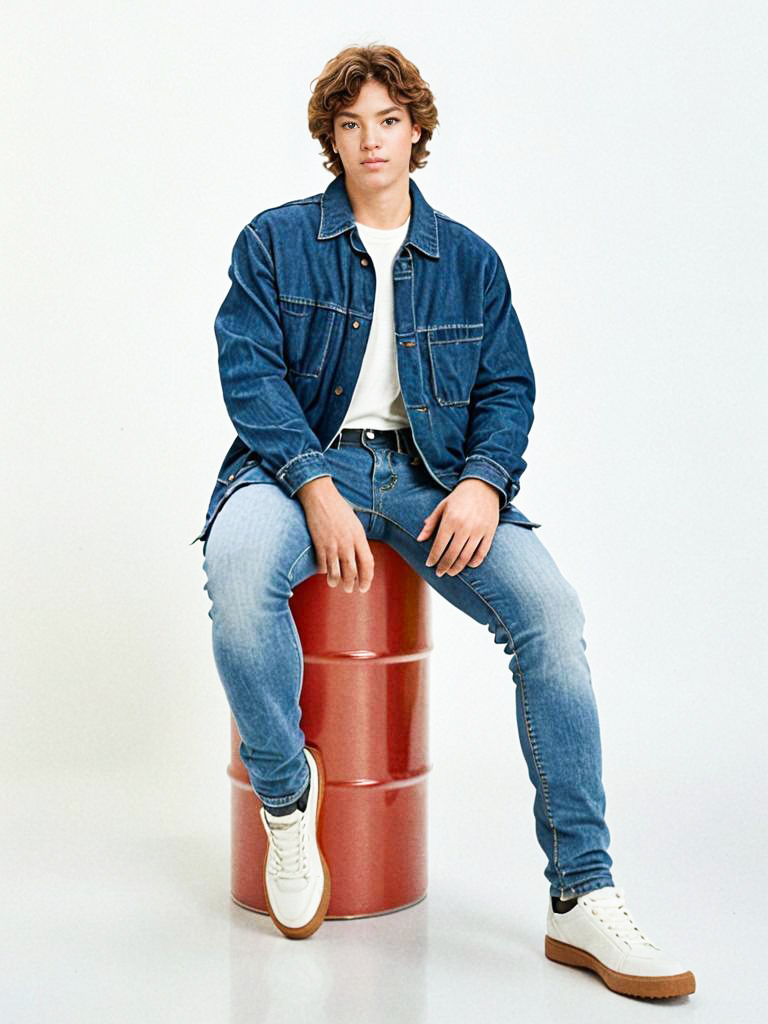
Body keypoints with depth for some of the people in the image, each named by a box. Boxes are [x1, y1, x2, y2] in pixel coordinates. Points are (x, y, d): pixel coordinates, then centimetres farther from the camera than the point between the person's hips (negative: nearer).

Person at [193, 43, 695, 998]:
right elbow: (249, 370, -3)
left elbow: (508, 385, 11)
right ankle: (286, 795, -9)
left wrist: (484, 479, -12)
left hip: (429, 471, 2)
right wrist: (317, 488, -19)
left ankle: (582, 898, -16)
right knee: (237, 573, -37)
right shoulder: (275, 240, 8)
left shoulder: (470, 260, 15)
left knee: (549, 605, -24)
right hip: (302, 458, -2)